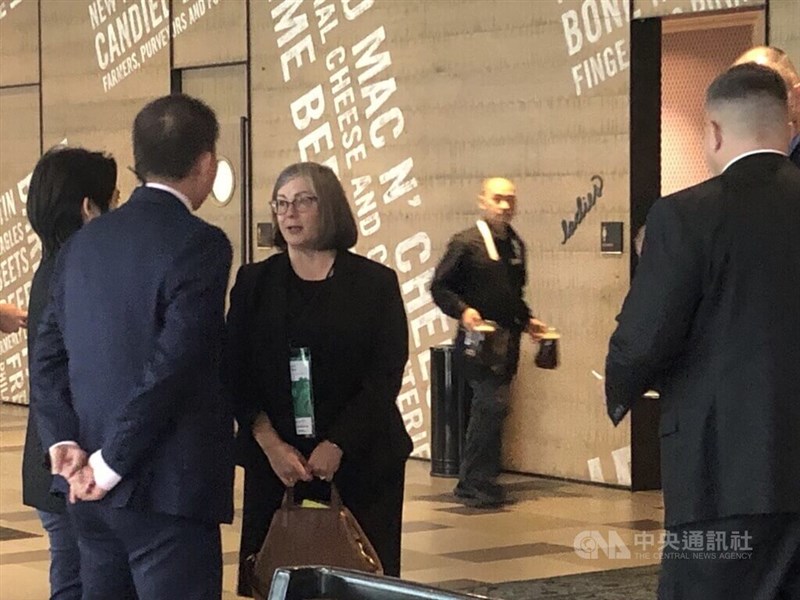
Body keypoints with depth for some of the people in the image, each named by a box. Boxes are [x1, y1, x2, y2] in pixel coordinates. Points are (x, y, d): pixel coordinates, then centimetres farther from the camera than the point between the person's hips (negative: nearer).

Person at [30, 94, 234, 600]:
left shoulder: (85, 242, 10)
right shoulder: (200, 244, -12)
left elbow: (48, 357, 8)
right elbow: (171, 366, -19)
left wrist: (65, 444, 0)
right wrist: (112, 464, -14)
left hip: (94, 492, 7)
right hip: (168, 490, -7)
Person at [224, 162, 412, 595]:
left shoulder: (375, 283, 3)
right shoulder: (255, 282, 8)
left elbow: (386, 376, -3)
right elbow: (235, 372, 3)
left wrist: (337, 445, -11)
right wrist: (271, 443, -9)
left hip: (360, 459, -1)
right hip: (274, 461, 1)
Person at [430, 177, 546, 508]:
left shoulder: (515, 245, 13)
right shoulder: (466, 242, -8)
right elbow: (439, 286, -8)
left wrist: (526, 319, 14)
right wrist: (462, 311, -21)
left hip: (508, 340, 7)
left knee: (486, 408, 12)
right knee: (493, 403, -17)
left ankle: (471, 483, 20)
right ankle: (480, 481, -9)